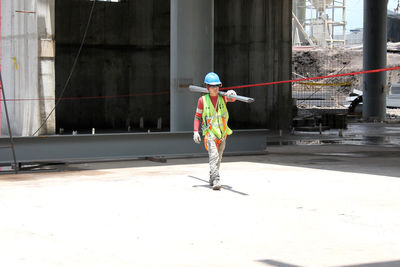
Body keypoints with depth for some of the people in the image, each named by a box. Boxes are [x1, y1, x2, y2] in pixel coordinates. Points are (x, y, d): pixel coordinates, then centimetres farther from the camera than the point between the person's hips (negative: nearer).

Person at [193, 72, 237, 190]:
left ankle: (212, 179, 29)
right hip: (209, 132, -3)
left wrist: (231, 94, -44)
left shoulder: (222, 97, 2)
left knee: (218, 157, 13)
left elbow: (232, 98, -20)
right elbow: (197, 116, 4)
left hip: (222, 132, 3)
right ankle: (216, 181, -26)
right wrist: (195, 131, -5)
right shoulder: (202, 100, -2)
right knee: (213, 155, -19)